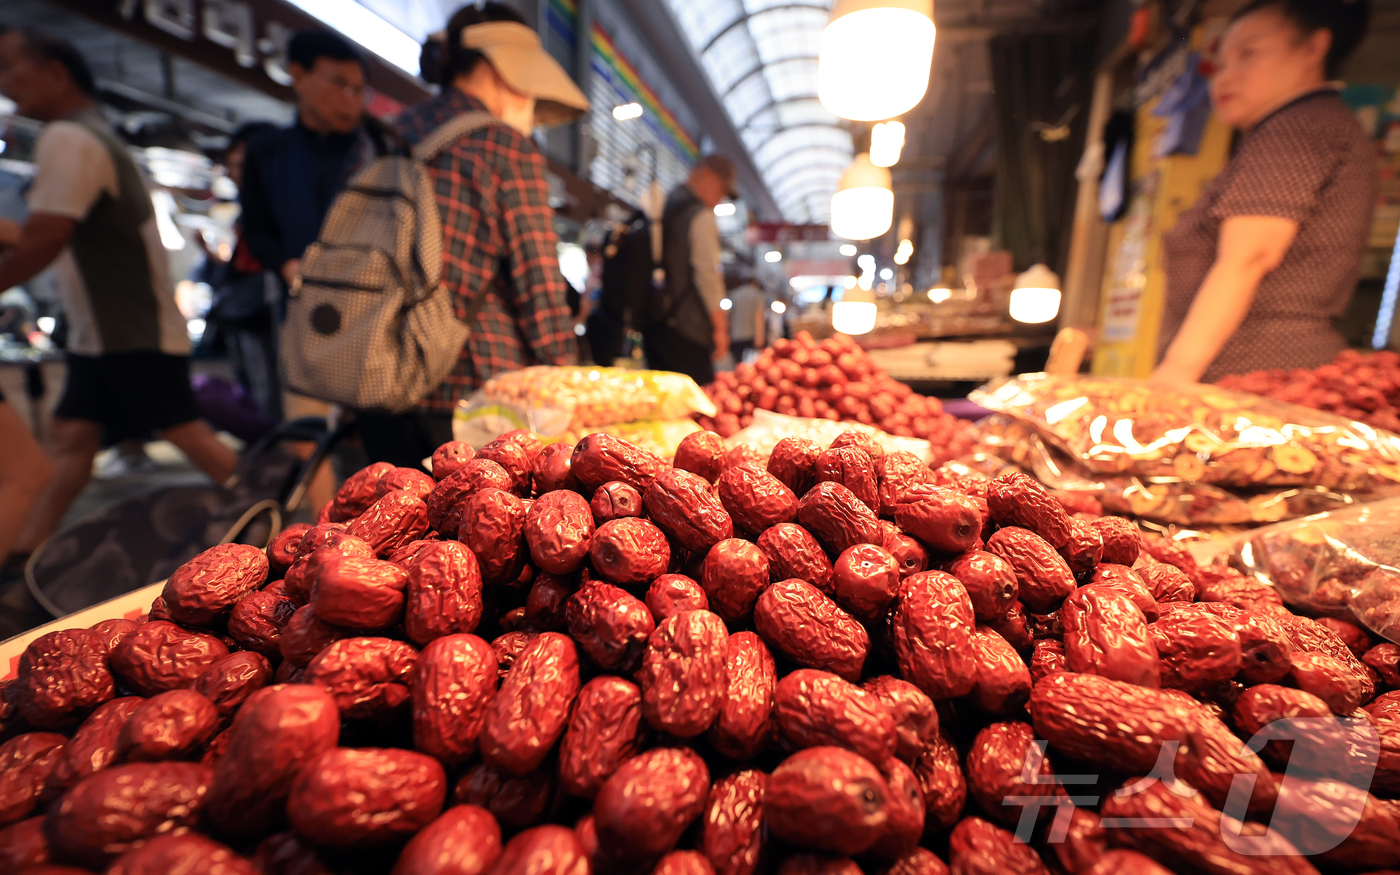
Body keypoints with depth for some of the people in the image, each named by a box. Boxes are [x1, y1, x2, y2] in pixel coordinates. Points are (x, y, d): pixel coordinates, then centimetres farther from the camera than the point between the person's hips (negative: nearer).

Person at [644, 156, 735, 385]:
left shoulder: (659, 208, 18)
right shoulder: (701, 215, -7)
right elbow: (707, 273, -15)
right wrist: (720, 326, -12)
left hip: (651, 321, 8)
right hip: (686, 327, -8)